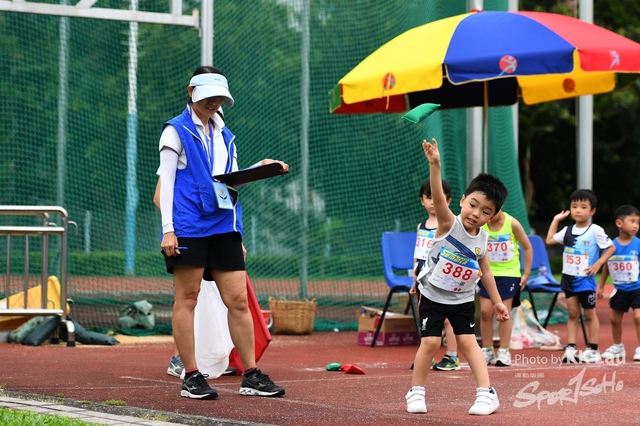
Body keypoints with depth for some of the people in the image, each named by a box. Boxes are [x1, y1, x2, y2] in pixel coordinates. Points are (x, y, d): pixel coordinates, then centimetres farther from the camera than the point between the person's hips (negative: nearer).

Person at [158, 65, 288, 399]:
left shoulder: (224, 135, 19)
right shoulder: (176, 131, 2)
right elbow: (166, 182, -3)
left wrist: (259, 169, 4)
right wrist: (168, 229, -11)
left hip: (224, 226, 5)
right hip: (188, 226, -5)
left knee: (238, 300, 1)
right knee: (187, 298, -2)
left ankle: (251, 376, 4)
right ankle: (191, 377, 2)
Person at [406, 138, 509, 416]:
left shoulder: (482, 238, -5)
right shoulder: (449, 223, -19)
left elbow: (485, 271, 10)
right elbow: (438, 197, -38)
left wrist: (497, 301, 11)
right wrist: (435, 166, -54)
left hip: (462, 300, 3)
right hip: (432, 295, -3)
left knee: (468, 342, -1)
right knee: (430, 342, -8)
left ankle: (486, 393, -1)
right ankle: (416, 392, 7)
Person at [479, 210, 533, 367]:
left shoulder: (512, 224, -10)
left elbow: (528, 248, -1)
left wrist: (526, 274, -2)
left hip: (509, 273, -2)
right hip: (487, 273, 2)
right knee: (485, 311, -3)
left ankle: (504, 352, 6)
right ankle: (487, 351, 9)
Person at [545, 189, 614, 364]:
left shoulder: (595, 231, -10)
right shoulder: (568, 230, 6)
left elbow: (611, 247, -5)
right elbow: (549, 240, 13)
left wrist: (598, 263, -14)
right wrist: (556, 220, 13)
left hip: (585, 279, -5)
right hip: (568, 277, 5)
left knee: (590, 314, 4)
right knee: (573, 313, 6)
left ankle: (593, 349, 11)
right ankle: (570, 348, 5)